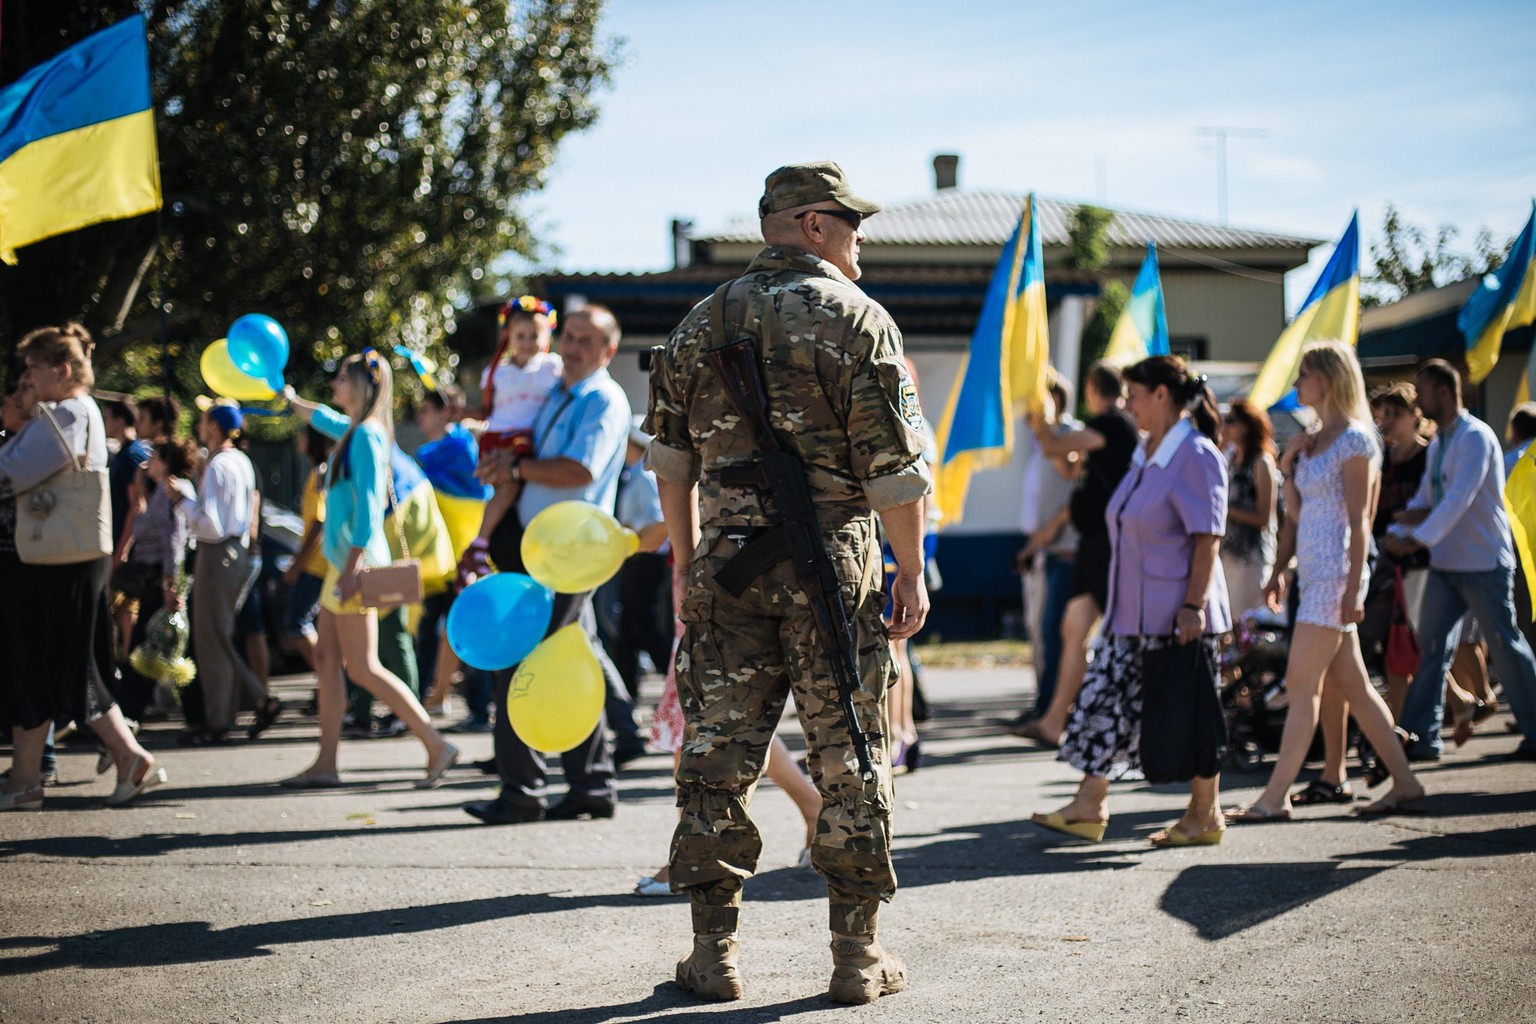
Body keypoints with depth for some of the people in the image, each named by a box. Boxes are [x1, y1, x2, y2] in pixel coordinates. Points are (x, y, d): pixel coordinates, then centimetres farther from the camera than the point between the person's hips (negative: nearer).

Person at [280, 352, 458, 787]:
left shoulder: (367, 435, -14)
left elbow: (367, 507, -21)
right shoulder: (353, 430, 14)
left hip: (357, 560, -10)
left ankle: (436, 746, -9)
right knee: (327, 659, 9)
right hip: (343, 560, 10)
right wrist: (290, 399, 55)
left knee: (362, 668, -9)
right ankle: (325, 764, 11)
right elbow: (322, 418, 39)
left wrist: (352, 567, -25)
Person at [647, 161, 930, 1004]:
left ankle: (714, 952, 10)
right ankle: (858, 956, 9)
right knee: (850, 764, 5)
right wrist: (912, 573, -1)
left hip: (728, 562, 4)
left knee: (717, 759, 7)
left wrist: (688, 564, 22)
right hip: (833, 565, -4)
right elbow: (895, 467, -10)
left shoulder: (703, 322, 10)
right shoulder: (856, 319, -6)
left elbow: (672, 459, 14)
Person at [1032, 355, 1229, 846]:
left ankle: (1205, 817, 9)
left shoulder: (1196, 456, -13)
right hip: (1132, 613, 9)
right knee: (1105, 700, 5)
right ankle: (1087, 809, 7)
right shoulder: (1147, 454, 15)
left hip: (1178, 616, -9)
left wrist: (1193, 606, -22)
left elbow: (1207, 538, -18)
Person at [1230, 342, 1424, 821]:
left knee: (1302, 684, -9)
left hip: (1335, 573, -9)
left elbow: (1359, 521, -14)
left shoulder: (1354, 440, -10)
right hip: (1313, 572, 9)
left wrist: (1353, 589, -18)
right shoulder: (1311, 440, 16)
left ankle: (1276, 795, -8)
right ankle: (1404, 781, 15)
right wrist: (1288, 468, 6)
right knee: (1350, 684, 10)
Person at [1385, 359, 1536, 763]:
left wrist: (1421, 537, -30)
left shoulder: (1475, 437, -15)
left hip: (1484, 564, -8)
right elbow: (1425, 498, 17)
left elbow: (1460, 498, -25)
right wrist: (1399, 530, 1)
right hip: (1445, 563, 8)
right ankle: (1419, 736, 4)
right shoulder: (1438, 442, 14)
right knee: (1431, 647, 3)